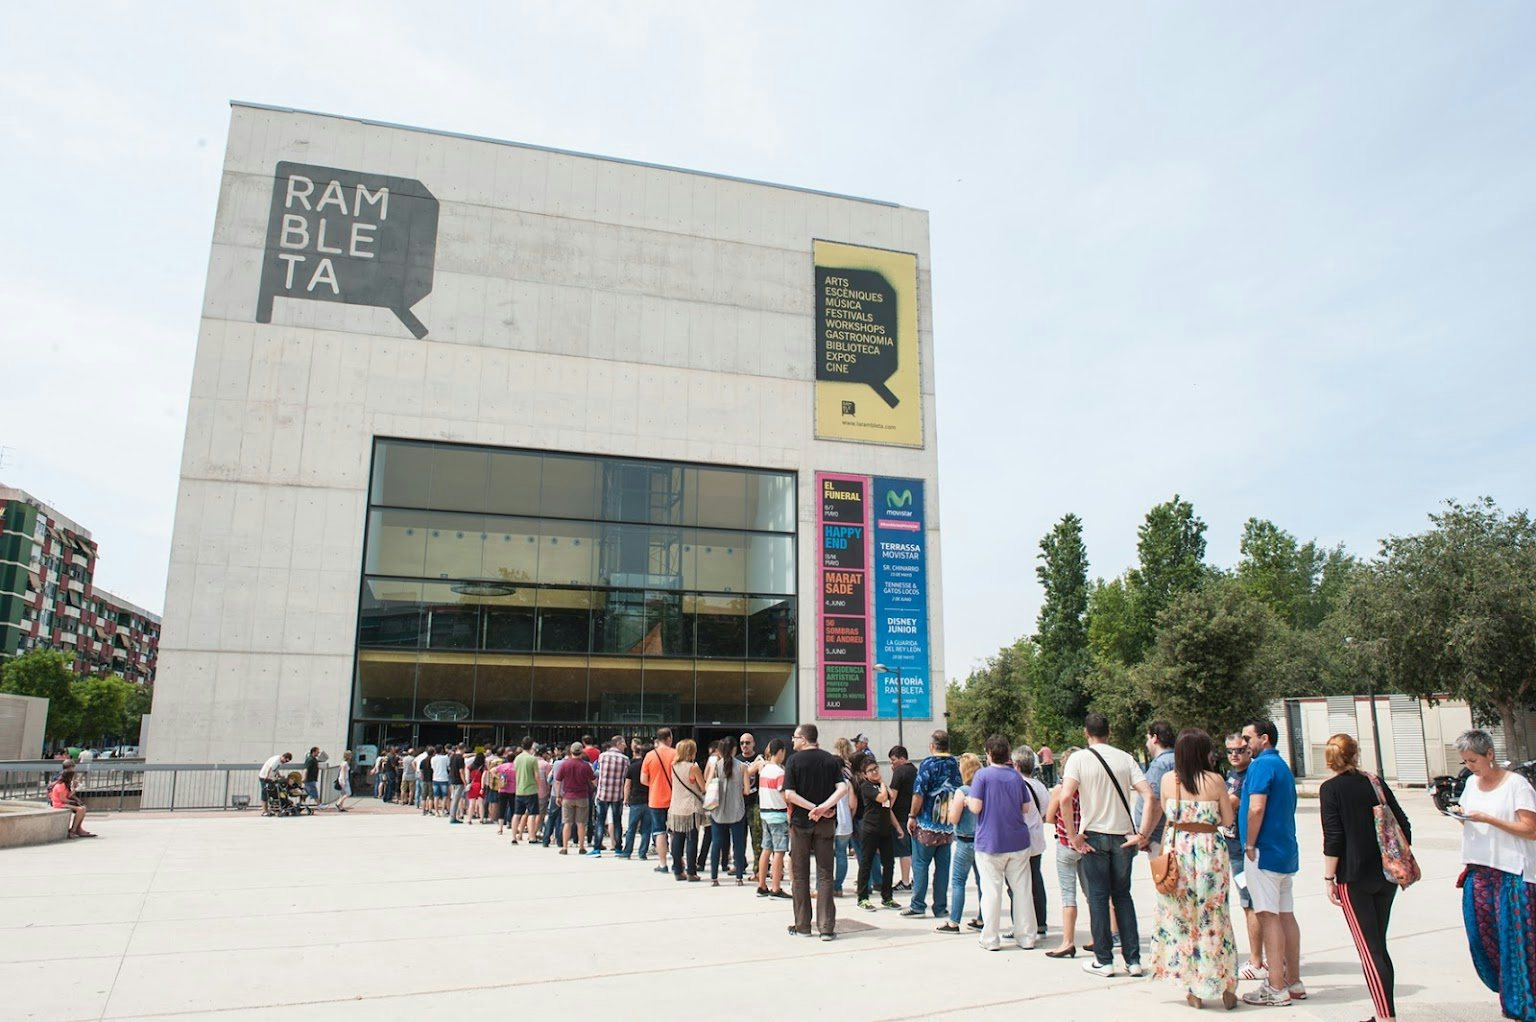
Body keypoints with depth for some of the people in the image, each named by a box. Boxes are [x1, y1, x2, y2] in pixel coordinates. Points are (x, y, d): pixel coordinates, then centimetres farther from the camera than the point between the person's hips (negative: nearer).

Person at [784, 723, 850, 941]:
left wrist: (813, 808, -12)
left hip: (800, 822, -2)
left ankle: (802, 925, 14)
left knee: (800, 874, 9)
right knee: (825, 874, 6)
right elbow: (843, 788, -11)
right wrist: (823, 808, -18)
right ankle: (826, 927, 2)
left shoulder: (794, 760, -5)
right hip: (825, 824, 2)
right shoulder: (831, 760, 3)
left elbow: (789, 794, -14)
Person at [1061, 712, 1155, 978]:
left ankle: (1104, 961, 10)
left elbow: (1066, 797, -20)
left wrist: (1073, 835, -12)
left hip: (1094, 836, -3)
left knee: (1098, 897, 6)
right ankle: (1133, 959, 15)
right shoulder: (1125, 758, 2)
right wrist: (1143, 833, -3)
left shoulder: (1079, 758, -6)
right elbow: (1148, 795, -8)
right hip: (1123, 836, 3)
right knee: (1123, 895, 14)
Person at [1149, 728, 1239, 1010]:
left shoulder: (1168, 779, -4)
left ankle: (1194, 989, 14)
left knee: (1180, 917, 9)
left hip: (1177, 849, 0)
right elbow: (1228, 819, 0)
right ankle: (1226, 988, 17)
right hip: (1210, 850, 0)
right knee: (1214, 917, 10)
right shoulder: (1216, 780, -7)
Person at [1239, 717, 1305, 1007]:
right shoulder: (1283, 766, 17)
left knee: (1269, 917, -6)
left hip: (1265, 851, -10)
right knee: (1286, 915, 12)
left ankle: (1276, 988, -4)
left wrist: (1250, 845, -15)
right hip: (1286, 851, 10)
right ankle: (1294, 982, 18)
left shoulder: (1262, 765, -14)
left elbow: (1256, 808, -22)